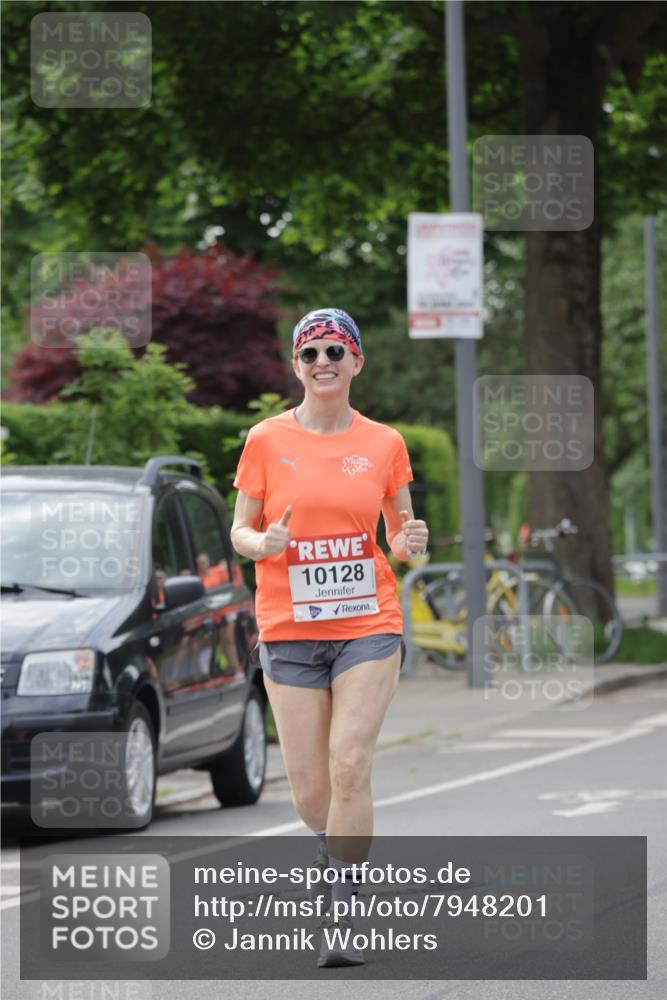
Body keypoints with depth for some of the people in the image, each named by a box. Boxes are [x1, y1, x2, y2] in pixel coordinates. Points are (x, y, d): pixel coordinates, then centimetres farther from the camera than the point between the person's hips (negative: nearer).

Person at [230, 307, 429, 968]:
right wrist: (262, 542, -16)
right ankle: (335, 847, 33)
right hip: (289, 631, 0)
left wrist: (408, 543, -9)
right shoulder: (267, 440, 2)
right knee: (309, 792, 0)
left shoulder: (384, 443, 5)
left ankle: (340, 918, -11)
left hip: (369, 624, 0)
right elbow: (239, 531, 6)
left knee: (350, 766, -16)